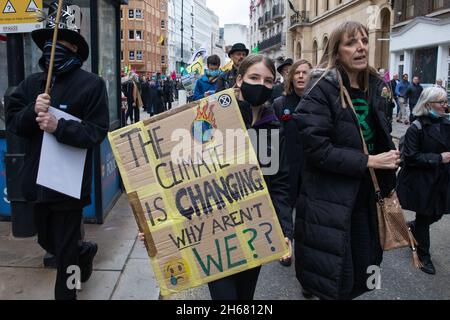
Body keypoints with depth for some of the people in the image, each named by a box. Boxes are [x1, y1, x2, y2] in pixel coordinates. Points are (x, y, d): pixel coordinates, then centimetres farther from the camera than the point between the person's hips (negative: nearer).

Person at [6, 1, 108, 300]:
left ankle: (65, 294, 30)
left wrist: (58, 126, -27)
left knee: (65, 249, 7)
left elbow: (97, 132, -15)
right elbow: (13, 123, 3)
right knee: (48, 241, 23)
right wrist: (32, 110, -16)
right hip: (37, 179, 6)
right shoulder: (32, 83, 7)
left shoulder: (91, 84, -10)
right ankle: (85, 252, 52)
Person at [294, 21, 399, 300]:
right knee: (332, 280, 5)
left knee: (362, 269, 15)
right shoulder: (322, 90, -14)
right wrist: (367, 161, -20)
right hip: (329, 201, -6)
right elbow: (315, 147, -23)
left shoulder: (375, 88, 8)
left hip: (366, 196, 7)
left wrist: (387, 181, 14)